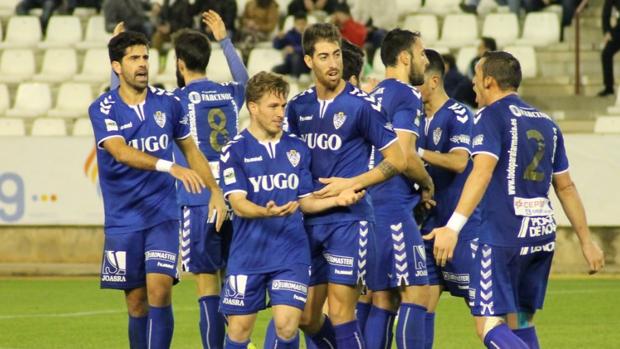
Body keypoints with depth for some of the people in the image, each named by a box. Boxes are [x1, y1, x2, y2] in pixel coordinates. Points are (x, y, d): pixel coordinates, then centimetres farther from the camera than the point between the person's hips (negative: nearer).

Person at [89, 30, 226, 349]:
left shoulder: (167, 103, 3)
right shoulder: (103, 109, -7)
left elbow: (190, 150, 17)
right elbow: (121, 152, -24)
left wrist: (215, 190, 10)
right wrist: (169, 167, -36)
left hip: (162, 216, 1)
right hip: (123, 222, -1)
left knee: (159, 290, -15)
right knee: (136, 302, 5)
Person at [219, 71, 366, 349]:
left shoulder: (297, 149, 10)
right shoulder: (236, 150, -2)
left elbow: (305, 201, 14)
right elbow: (238, 203, -11)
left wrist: (337, 200, -4)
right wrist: (266, 212, -31)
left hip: (291, 253, 2)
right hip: (248, 254, -2)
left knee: (286, 325, -13)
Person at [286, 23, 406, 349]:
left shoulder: (362, 105, -8)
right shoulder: (298, 106, 7)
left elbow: (396, 160, -6)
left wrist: (351, 184, -14)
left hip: (348, 220, -6)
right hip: (310, 221, 6)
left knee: (340, 312, -8)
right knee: (307, 318, 7)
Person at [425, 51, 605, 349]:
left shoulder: (492, 116, -5)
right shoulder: (546, 123, 16)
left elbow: (482, 172, -20)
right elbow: (566, 187, 19)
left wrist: (453, 227, -28)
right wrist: (586, 240, 25)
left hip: (504, 235, -7)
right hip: (543, 234, 7)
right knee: (521, 323, 17)